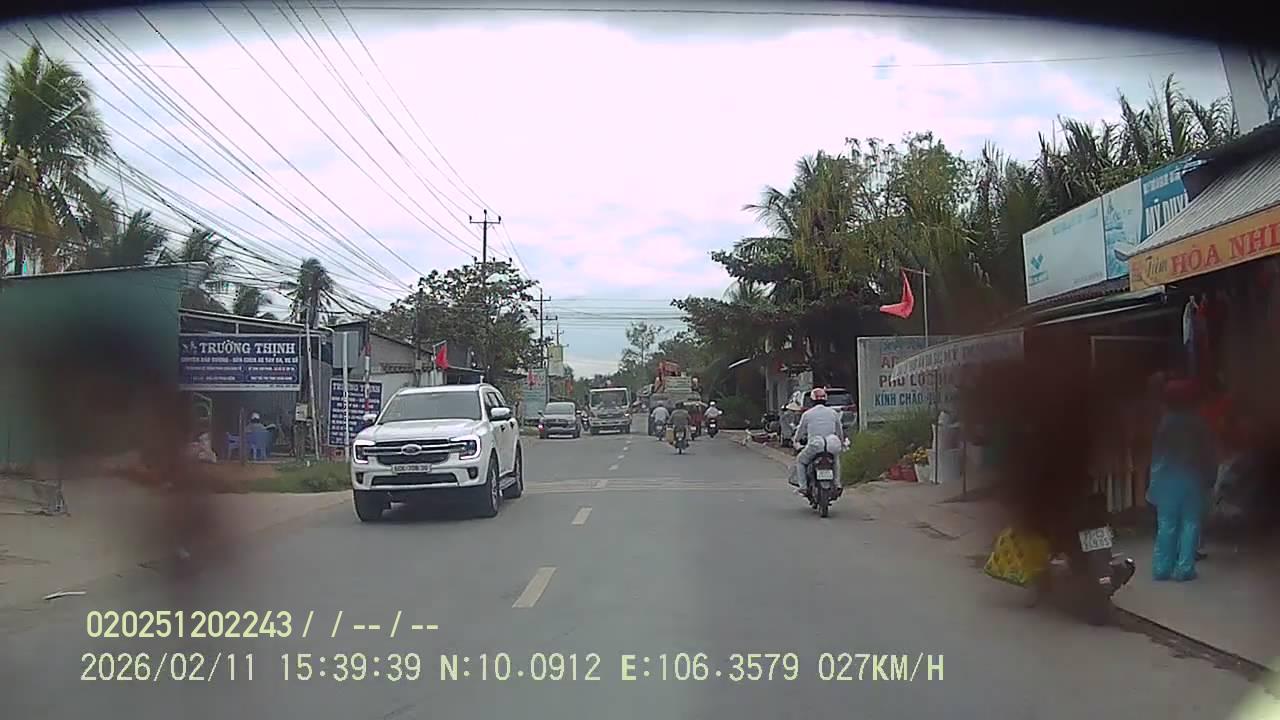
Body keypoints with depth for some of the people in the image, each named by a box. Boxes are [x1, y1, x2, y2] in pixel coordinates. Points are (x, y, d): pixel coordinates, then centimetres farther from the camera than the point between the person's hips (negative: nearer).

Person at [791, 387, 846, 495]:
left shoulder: (807, 414, 1)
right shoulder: (833, 412, 8)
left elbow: (801, 430, 14)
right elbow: (839, 430, 20)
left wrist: (795, 441, 34)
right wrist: (842, 442, 39)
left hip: (814, 446, -3)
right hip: (832, 446, 3)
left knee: (800, 460, 21)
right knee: (836, 460, 34)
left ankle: (802, 486, 9)